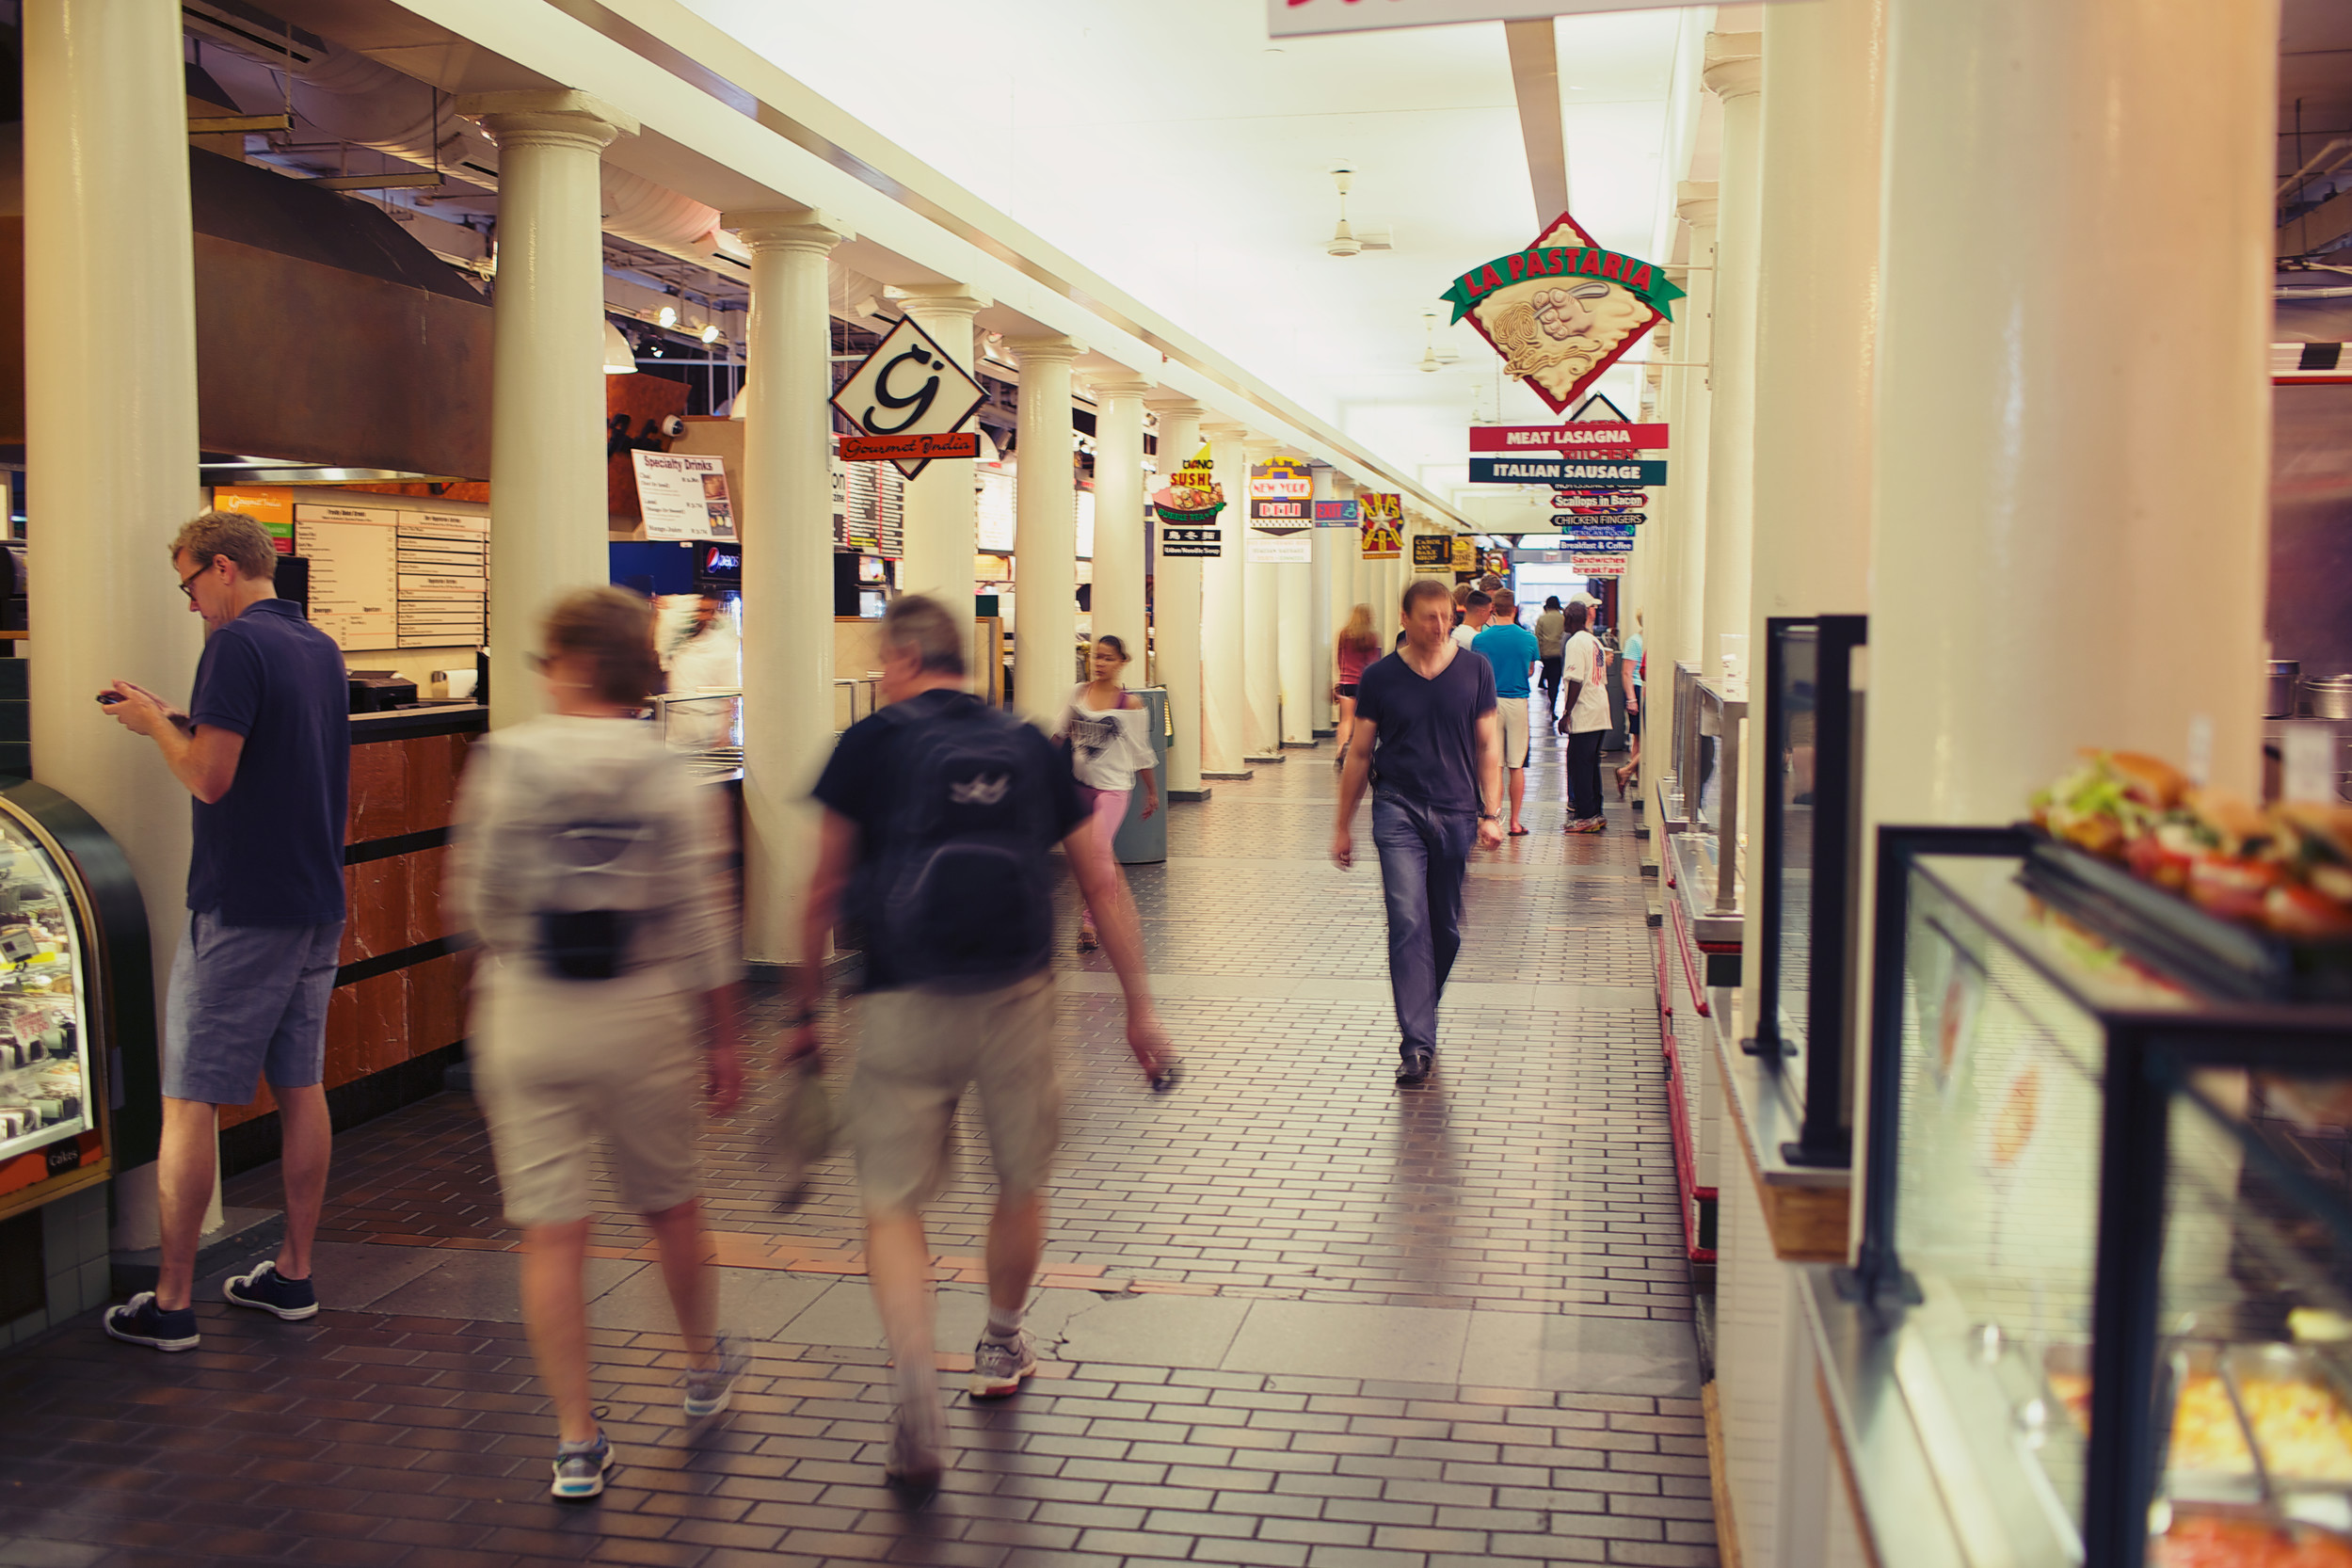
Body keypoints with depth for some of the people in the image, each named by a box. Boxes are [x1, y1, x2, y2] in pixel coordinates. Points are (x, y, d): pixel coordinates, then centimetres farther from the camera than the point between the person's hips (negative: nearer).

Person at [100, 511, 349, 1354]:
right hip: (317, 904, 8)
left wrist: (152, 722, -2)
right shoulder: (322, 648, 12)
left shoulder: (237, 645, -13)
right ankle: (293, 1275, 21)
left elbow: (211, 777, -18)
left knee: (190, 1100, -1)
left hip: (241, 911, -8)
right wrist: (184, 721, 15)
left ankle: (172, 1303, 4)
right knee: (301, 1088, 13)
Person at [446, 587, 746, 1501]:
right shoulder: (676, 783, -6)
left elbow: (473, 904, 0)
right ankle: (704, 1371, 40)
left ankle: (577, 1442, 8)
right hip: (643, 1013, 1)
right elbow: (706, 927, -6)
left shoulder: (500, 765, -7)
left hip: (526, 1014, -1)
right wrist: (721, 1042, 3)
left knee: (551, 1233, 4)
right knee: (669, 1205, 20)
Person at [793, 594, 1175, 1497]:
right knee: (1021, 1185, 22)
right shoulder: (1029, 747, 11)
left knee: (892, 1203, 4)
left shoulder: (871, 743, 2)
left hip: (907, 1006, -3)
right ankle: (1000, 1348, 42)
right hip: (1017, 995, 3)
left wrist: (805, 1012, 15)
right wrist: (1139, 1008, 16)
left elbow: (826, 892, 4)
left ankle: (918, 1407, -12)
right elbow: (1101, 886, 10)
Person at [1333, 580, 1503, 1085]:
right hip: (1399, 810, -2)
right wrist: (1343, 826, 9)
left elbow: (1488, 745, 7)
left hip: (1456, 812, 2)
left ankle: (1421, 1013, 33)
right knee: (1408, 922, -13)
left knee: (1446, 928, 11)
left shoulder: (1475, 671, 3)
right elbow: (1360, 754, 7)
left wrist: (1491, 813, -1)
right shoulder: (1380, 678, 1)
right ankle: (1418, 1042, -11)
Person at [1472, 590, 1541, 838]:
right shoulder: (1528, 638, -2)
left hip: (1491, 702, 0)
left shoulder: (1481, 639, -5)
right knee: (1517, 766, 7)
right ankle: (1515, 822, 10)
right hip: (1518, 702, 1)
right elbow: (1530, 671, 12)